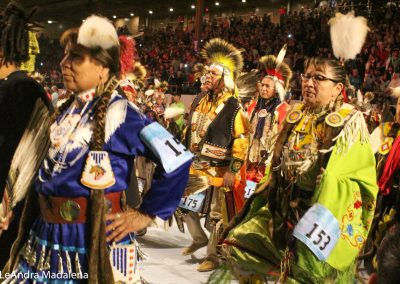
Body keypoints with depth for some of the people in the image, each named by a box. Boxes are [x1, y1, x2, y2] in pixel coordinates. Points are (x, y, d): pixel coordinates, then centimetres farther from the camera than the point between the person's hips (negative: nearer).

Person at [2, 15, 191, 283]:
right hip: (46, 234, 7)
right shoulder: (67, 111, 9)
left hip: (93, 238, -7)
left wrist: (146, 213, -11)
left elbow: (177, 160, -17)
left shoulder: (118, 112, -14)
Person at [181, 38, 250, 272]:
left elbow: (242, 140, -16)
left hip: (218, 170, -7)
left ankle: (213, 256, 17)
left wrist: (233, 170, -19)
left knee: (217, 214, 3)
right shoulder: (199, 100, 7)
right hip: (195, 165, 7)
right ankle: (199, 238, 35)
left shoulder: (233, 107, -14)